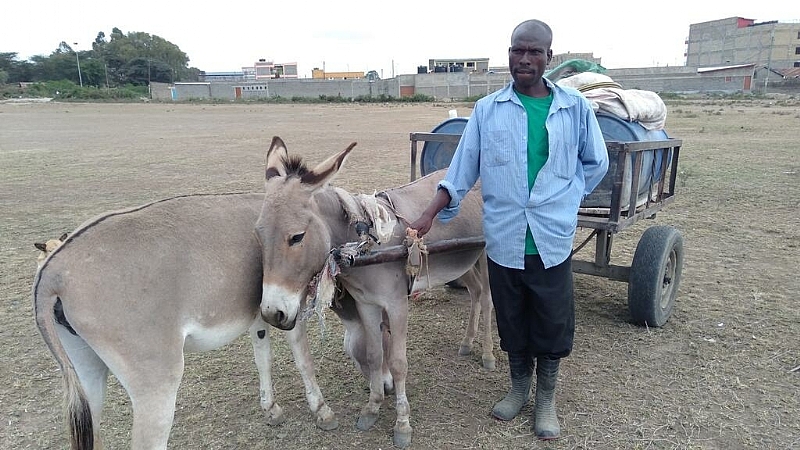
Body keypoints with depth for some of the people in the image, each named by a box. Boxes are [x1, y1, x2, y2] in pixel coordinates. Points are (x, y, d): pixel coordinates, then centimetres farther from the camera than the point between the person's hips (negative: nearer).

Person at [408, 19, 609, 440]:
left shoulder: (575, 107, 0)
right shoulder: (487, 109, 1)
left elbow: (595, 163, 12)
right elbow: (462, 169, 1)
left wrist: (563, 199, 5)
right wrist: (429, 215, -6)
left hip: (553, 239, 0)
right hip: (503, 239, 1)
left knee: (552, 322, 11)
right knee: (512, 320, 16)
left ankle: (546, 398, 33)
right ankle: (519, 386, 39)